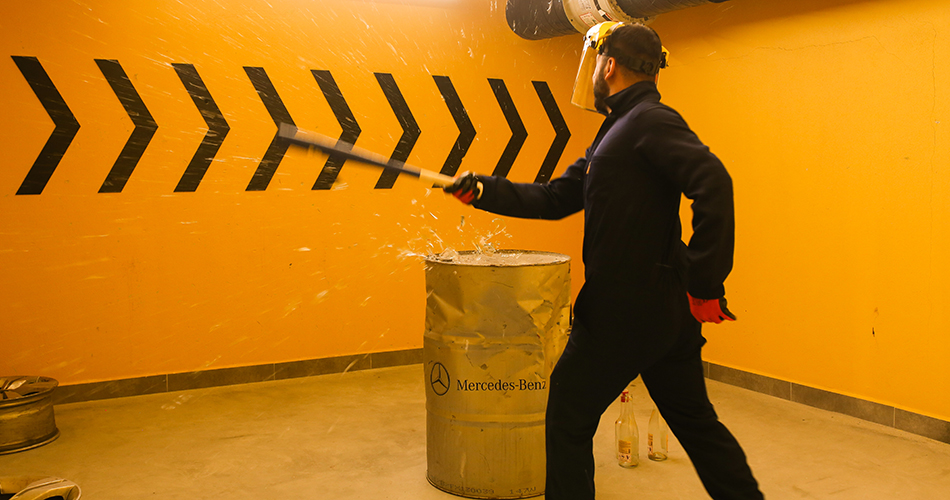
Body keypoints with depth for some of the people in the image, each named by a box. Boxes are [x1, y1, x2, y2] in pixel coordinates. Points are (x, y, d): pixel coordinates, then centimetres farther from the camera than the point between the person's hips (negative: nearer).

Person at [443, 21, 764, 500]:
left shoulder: (651, 121, -12)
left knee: (568, 419, 6)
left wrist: (706, 284, -26)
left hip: (626, 311, -9)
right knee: (695, 421, 17)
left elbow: (713, 184, -27)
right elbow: (554, 198, 18)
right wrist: (481, 191, 13)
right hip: (665, 310, 9)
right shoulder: (617, 131, 19)